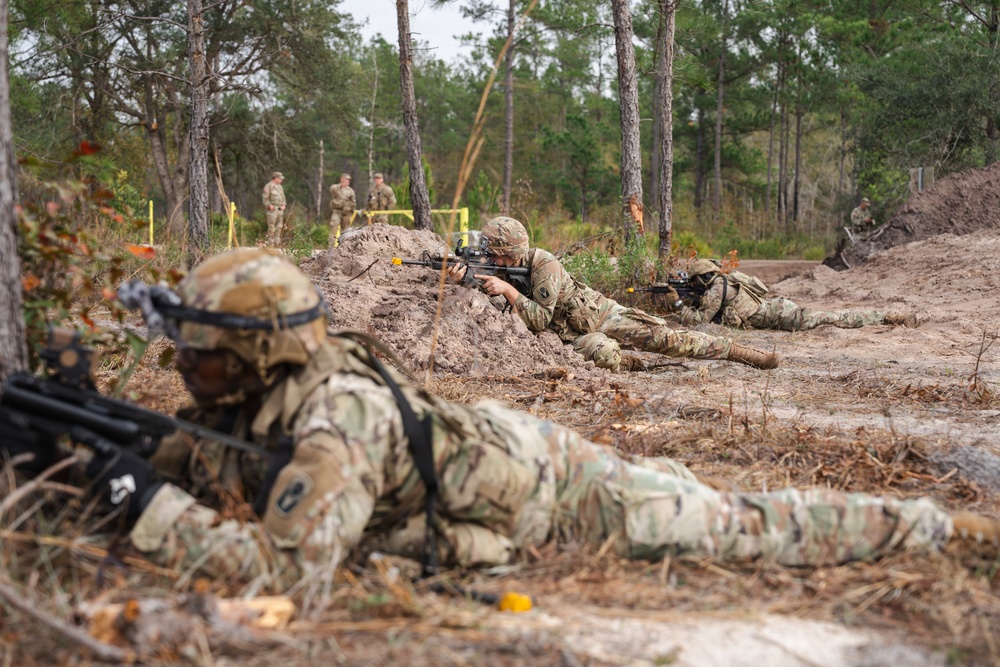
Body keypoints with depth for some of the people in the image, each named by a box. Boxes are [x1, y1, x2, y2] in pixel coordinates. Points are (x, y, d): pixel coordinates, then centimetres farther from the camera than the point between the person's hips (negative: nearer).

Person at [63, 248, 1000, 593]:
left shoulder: (332, 423, -31)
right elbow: (207, 462, 10)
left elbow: (288, 565, -40)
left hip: (550, 489, -7)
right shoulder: (269, 388, -4)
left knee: (754, 530, 6)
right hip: (494, 442, 7)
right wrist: (123, 455, -7)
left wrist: (149, 510, -33)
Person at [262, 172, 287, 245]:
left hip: (280, 209, 7)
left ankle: (277, 241, 12)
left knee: (279, 226, 6)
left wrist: (283, 205, 6)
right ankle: (270, 241, -3)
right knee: (272, 226, -9)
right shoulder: (268, 186, -6)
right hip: (272, 209, -7)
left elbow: (283, 197, 21)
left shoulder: (280, 187, 16)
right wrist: (270, 206, -20)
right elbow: (265, 198, -11)